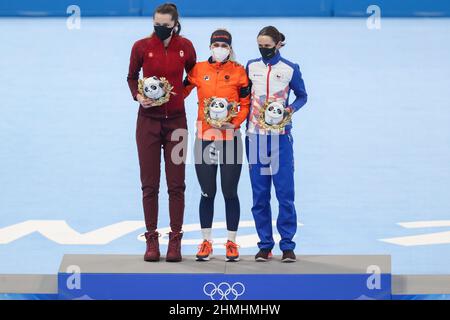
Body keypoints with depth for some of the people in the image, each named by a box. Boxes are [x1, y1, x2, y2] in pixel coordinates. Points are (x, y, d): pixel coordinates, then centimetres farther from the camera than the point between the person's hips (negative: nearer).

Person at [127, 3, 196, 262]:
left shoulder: (185, 47, -1)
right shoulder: (141, 47, -3)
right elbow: (132, 77, 12)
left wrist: (180, 93, 1)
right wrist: (137, 96, -6)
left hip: (176, 119, 0)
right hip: (148, 120, 0)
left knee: (176, 184, 1)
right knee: (150, 184, 1)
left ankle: (175, 241, 4)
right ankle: (152, 241, 5)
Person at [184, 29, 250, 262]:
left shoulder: (238, 72, 2)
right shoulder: (198, 70, 6)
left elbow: (246, 103, 2)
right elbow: (181, 92, 12)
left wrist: (234, 122, -12)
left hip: (230, 137, -1)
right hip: (204, 136, 1)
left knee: (230, 192, 1)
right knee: (207, 193, 4)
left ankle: (232, 242, 10)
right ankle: (206, 242, 12)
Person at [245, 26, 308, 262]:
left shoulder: (290, 69, 1)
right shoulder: (251, 67, 7)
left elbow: (302, 96, 10)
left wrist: (290, 109, -8)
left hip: (280, 135, -2)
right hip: (255, 136, 2)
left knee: (285, 191, -5)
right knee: (259, 193, 3)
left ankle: (287, 245, 0)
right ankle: (265, 245, 10)